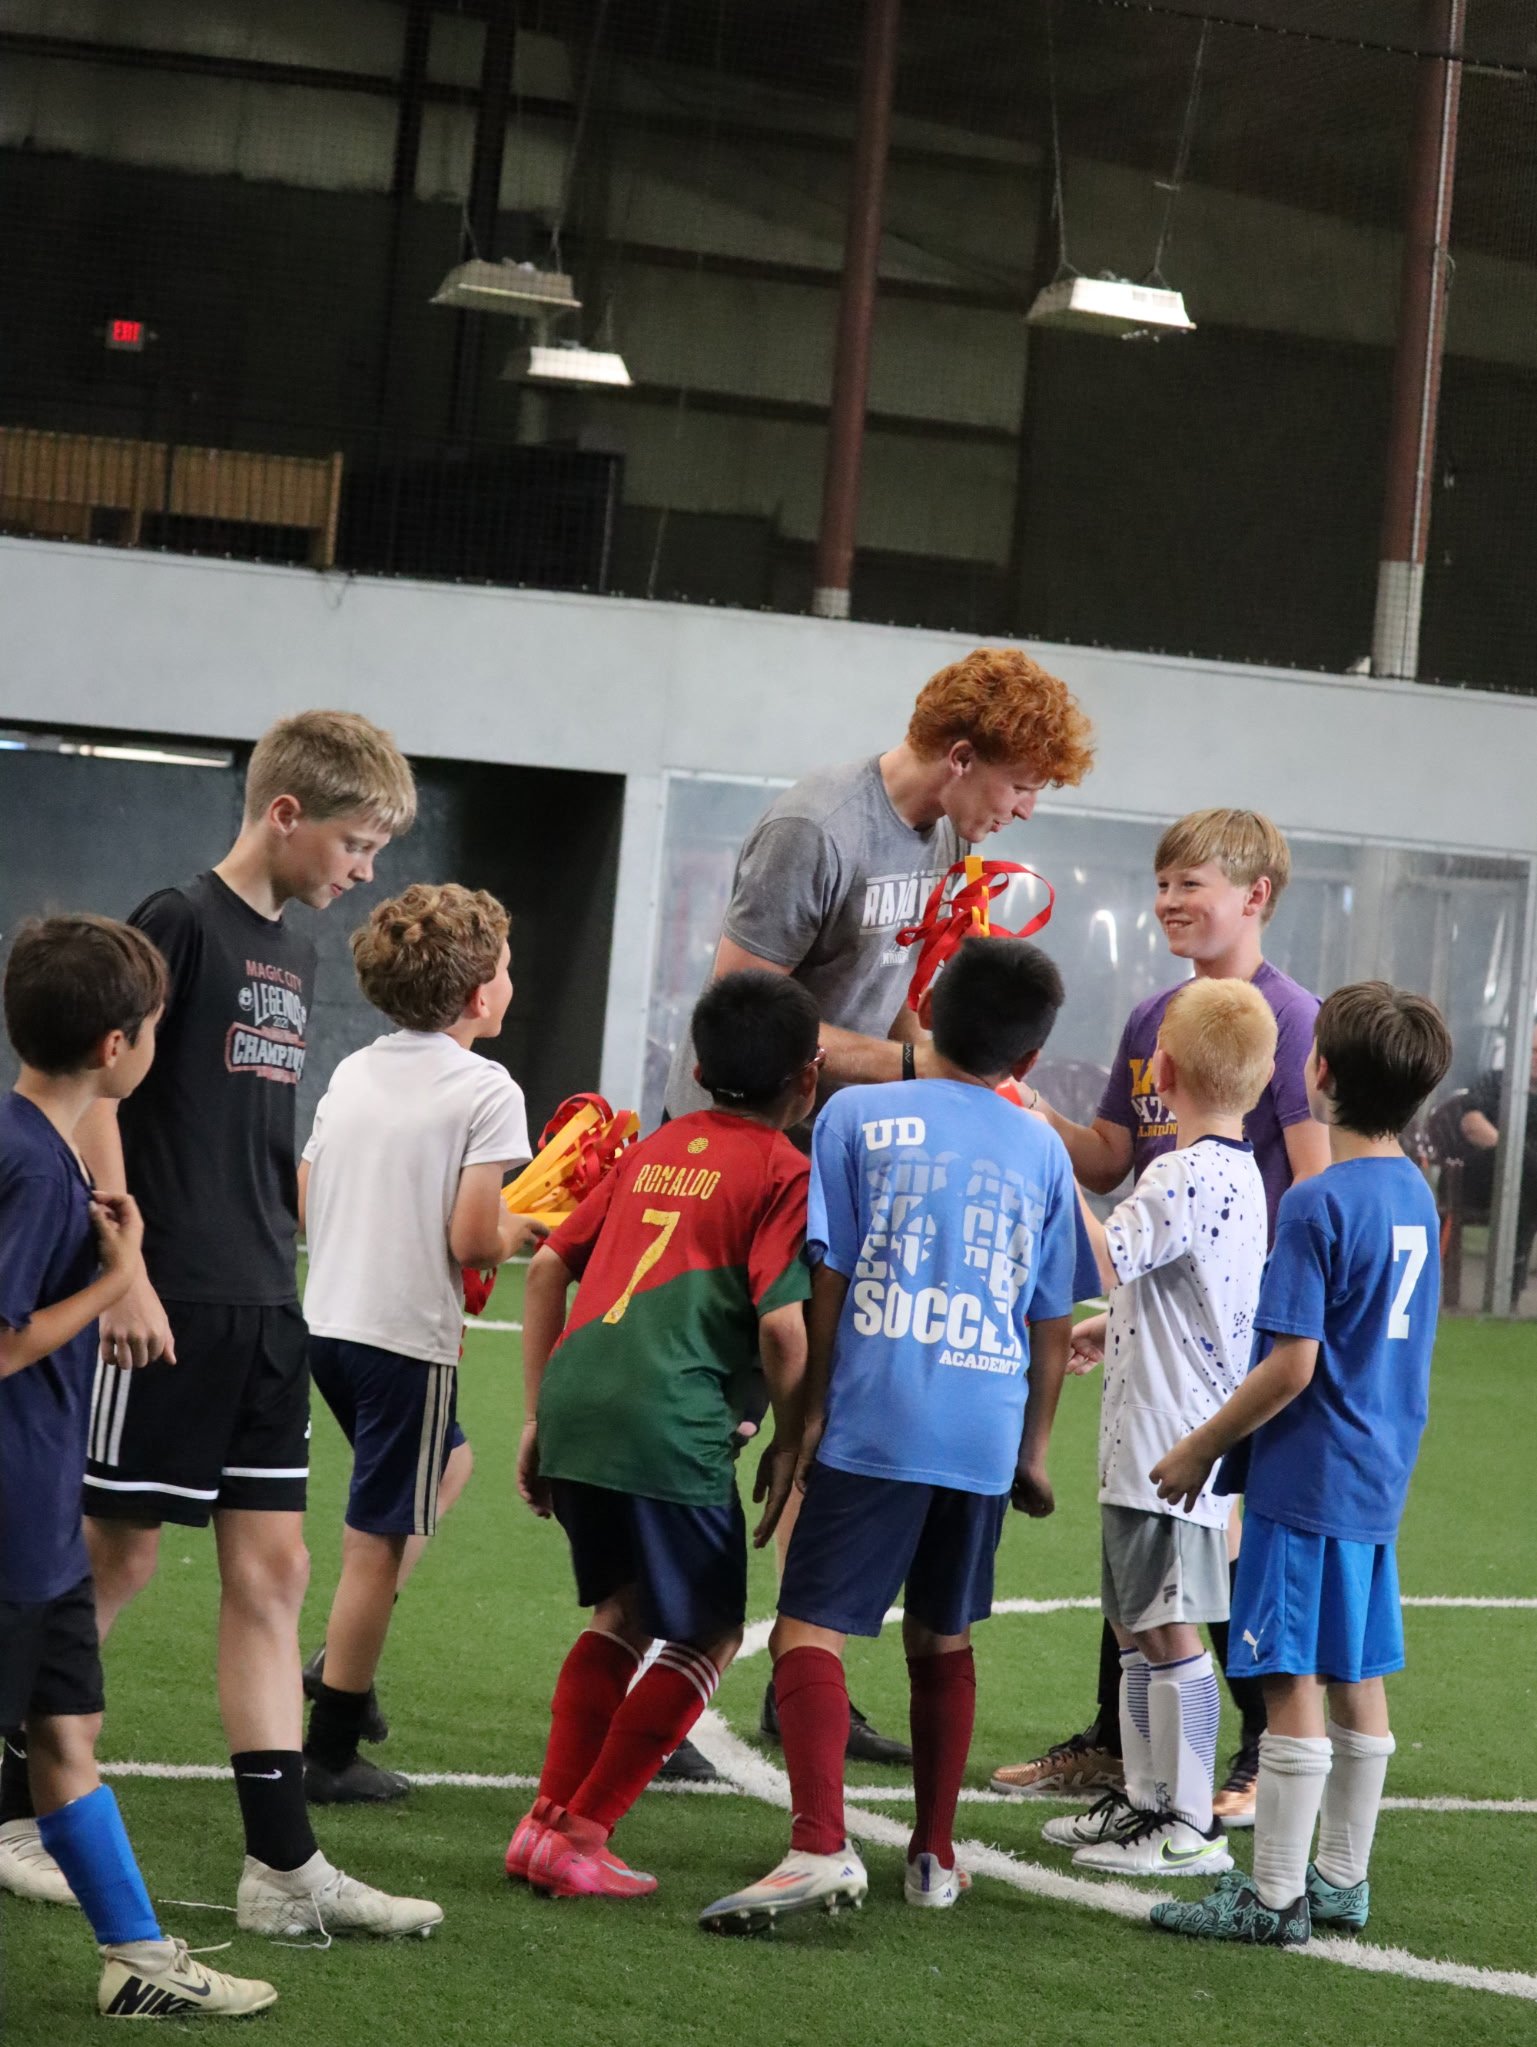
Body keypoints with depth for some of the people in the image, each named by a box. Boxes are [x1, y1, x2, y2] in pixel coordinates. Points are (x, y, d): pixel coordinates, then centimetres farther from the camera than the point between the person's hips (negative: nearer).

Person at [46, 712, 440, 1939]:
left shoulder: (295, 957, 15)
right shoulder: (179, 924, -9)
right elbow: (95, 1094, -14)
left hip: (265, 1313, 8)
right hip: (170, 1308, -8)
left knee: (271, 1572, 4)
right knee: (117, 1557, -1)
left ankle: (283, 1867, 4)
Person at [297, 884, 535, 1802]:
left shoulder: (351, 1074, 9)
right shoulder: (486, 1091, -12)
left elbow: (304, 1209, 10)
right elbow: (472, 1240, -18)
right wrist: (521, 1232, 2)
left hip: (327, 1321, 8)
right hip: (408, 1337, -8)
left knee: (445, 1462, 29)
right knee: (378, 1541, 0)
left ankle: (345, 1658, 21)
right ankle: (331, 1751, 4)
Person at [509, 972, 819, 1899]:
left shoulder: (656, 1149, 20)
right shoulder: (785, 1172, 0)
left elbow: (549, 1266, 19)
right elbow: (782, 1328, -11)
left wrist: (538, 1415, 21)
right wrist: (790, 1447, 3)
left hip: (574, 1405, 7)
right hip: (668, 1427, -7)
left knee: (626, 1611, 25)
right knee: (709, 1636, 9)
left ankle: (549, 1818, 19)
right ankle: (580, 1833, 3)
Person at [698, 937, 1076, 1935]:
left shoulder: (857, 1116, 3)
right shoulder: (1042, 1150, 13)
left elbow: (825, 1286, -1)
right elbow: (1052, 1327, 15)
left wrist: (805, 1417, 5)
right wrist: (1034, 1451, 25)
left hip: (875, 1423, -4)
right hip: (986, 1432, 4)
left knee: (810, 1629, -8)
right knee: (944, 1642, 19)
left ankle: (821, 1845, -26)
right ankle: (935, 1855, 26)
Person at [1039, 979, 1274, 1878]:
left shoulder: (1187, 1176, -18)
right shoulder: (1241, 1173, 14)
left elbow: (1104, 1260, -28)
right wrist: (1108, 1331, 34)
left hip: (1169, 1452, -10)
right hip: (1150, 1449, 10)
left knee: (1170, 1631, -5)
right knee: (1136, 1627, 18)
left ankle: (1191, 1828, -2)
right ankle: (1146, 1797, 26)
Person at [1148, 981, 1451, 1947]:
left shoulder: (1319, 1205, -17)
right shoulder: (1416, 1194, 8)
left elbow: (1292, 1366, -20)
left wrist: (1200, 1450, -9)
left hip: (1308, 1478, -9)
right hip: (1380, 1476, 9)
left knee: (1294, 1684, -4)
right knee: (1357, 1678, 14)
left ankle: (1276, 1897, 0)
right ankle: (1342, 1878, 23)